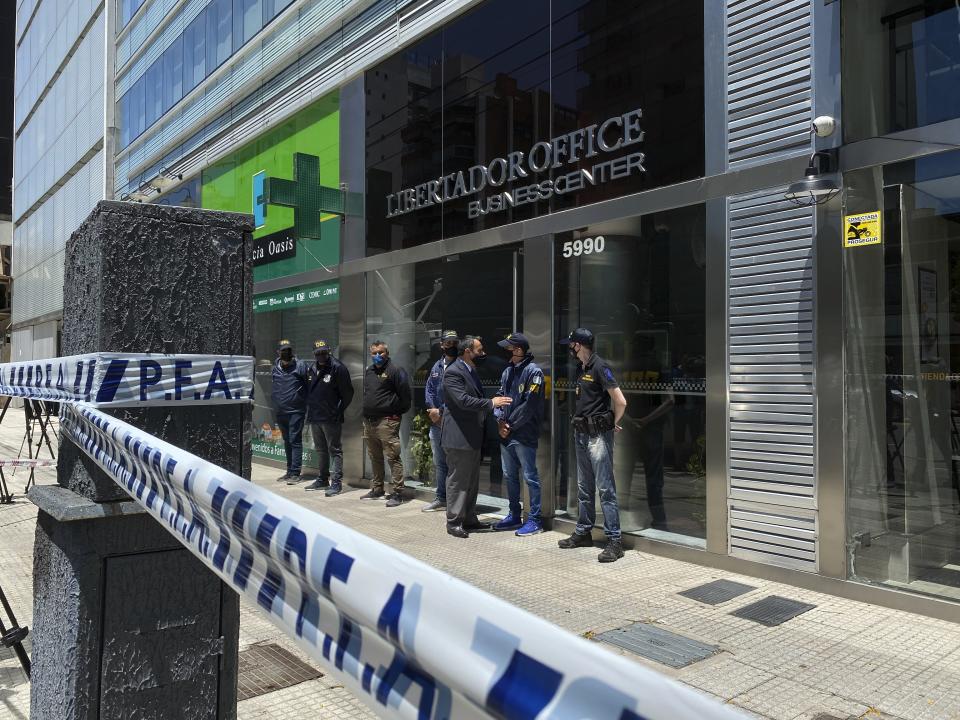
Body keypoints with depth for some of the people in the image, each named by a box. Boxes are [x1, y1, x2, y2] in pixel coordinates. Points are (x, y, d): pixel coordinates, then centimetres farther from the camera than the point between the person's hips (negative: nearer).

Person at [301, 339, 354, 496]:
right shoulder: (311, 369, 11)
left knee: (335, 450, -3)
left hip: (331, 418, -8)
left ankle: (337, 482, -1)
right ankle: (323, 479, 29)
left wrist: (339, 411, -10)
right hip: (314, 418, 8)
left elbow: (348, 393, -11)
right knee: (320, 450, 17)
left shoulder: (338, 368, -11)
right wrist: (310, 409, 12)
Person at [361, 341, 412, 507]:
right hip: (369, 421, 8)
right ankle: (377, 489, 28)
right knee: (375, 458, 16)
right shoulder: (368, 371, 16)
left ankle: (398, 492, -3)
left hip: (387, 422, -8)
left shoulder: (395, 371, -8)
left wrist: (398, 412, -4)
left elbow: (406, 395, -10)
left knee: (393, 457, -8)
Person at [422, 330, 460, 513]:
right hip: (436, 422, 7)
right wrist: (433, 410, -4)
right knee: (439, 463, 15)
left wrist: (441, 411, -13)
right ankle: (441, 498, 27)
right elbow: (429, 390, 12)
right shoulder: (437, 366, 14)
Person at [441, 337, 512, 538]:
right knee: (458, 480, -2)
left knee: (472, 481, 16)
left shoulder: (472, 371, 16)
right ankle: (454, 522, 8)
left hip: (473, 436, 10)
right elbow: (463, 400, -25)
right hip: (458, 436, -10)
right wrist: (491, 403, -22)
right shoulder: (453, 372, -15)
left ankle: (469, 518, 26)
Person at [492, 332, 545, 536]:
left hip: (524, 435, -8)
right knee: (510, 476, 16)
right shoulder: (508, 371, 12)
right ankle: (514, 515, 28)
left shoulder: (533, 372, -11)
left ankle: (534, 520, 9)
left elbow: (529, 405, -16)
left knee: (530, 477, 0)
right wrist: (500, 421, -3)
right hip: (505, 434, 8)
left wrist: (511, 425, -12)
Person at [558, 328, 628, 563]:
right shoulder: (581, 368, 12)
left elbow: (620, 402, -19)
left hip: (598, 435, -9)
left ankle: (614, 541, -3)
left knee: (605, 489, -7)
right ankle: (583, 532, 27)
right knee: (584, 488, 16)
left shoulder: (599, 367, -15)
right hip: (581, 434, 9)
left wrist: (613, 424, -5)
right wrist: (578, 423, 12)